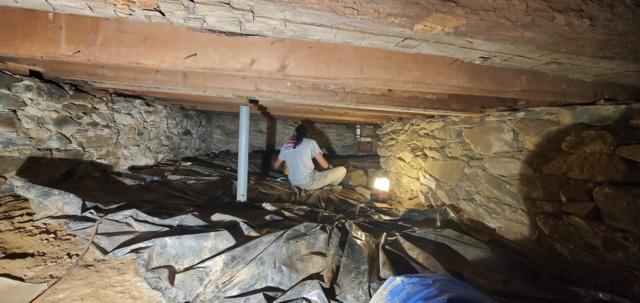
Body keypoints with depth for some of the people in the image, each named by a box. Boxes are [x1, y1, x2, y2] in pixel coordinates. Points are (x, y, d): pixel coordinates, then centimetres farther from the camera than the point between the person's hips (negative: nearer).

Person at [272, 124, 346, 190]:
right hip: (308, 183, -6)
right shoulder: (310, 142, -4)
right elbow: (324, 164, -4)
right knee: (342, 170, 2)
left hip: (293, 183, 7)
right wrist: (330, 167, 20)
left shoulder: (286, 145, 9)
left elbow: (275, 166, 18)